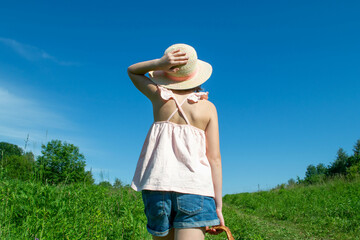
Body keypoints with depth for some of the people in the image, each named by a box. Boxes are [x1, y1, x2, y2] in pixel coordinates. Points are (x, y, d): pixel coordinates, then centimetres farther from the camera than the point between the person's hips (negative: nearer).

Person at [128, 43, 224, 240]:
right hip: (196, 185, -1)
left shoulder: (159, 96, 7)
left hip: (158, 182, 1)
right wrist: (218, 205, 3)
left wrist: (160, 63, 5)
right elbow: (214, 158, 1)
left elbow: (132, 71, 25)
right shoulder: (208, 107, 6)